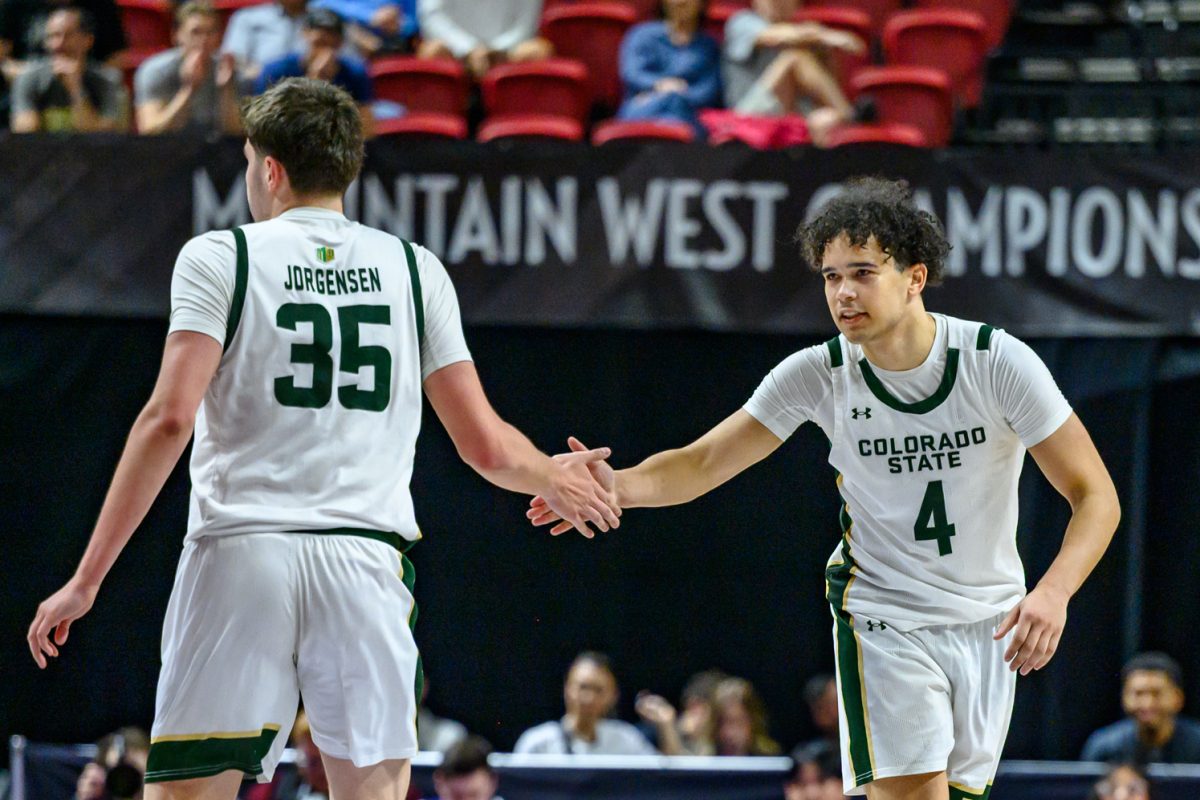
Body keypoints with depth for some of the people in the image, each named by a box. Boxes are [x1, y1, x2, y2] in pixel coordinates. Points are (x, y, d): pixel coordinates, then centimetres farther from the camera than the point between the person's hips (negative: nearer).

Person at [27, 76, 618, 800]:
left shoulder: (219, 258, 3)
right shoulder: (416, 270, 11)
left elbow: (169, 420, -8)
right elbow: (486, 447, 10)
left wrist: (87, 579, -6)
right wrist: (553, 478, 33)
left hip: (240, 555, -2)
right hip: (367, 560, 2)